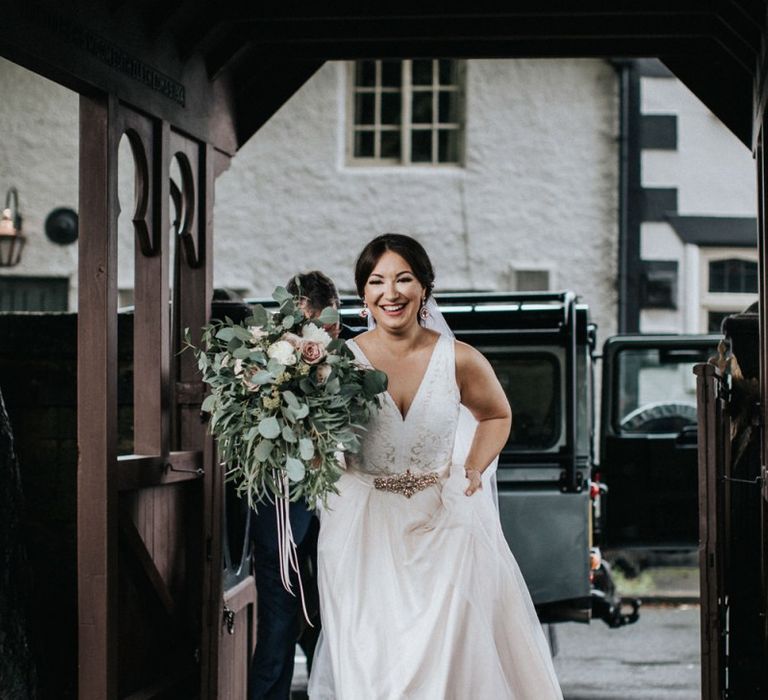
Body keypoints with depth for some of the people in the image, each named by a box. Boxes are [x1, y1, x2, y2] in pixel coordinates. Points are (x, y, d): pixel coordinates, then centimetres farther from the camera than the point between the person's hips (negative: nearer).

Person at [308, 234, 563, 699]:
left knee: (447, 656, -2)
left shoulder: (459, 360, -2)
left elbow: (497, 416, 17)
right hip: (367, 526, -1)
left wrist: (473, 470, 3)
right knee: (371, 661, -3)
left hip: (445, 524, 1)